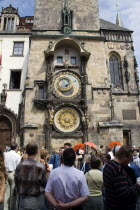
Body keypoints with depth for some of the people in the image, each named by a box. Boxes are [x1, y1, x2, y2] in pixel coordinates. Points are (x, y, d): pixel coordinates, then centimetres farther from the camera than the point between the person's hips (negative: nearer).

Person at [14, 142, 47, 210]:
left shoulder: (19, 166, -10)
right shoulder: (41, 167, -19)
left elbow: (16, 182, 1)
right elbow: (44, 183, -9)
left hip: (23, 200, 2)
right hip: (37, 200, -2)